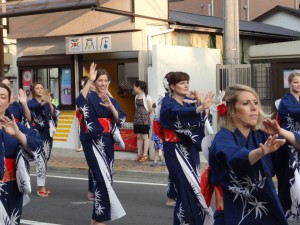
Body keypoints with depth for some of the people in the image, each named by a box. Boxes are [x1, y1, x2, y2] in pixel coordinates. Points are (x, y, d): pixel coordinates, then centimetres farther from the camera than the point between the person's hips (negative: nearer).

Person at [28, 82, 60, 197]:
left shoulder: (47, 103, 13)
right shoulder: (30, 102, 1)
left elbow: (55, 114, -4)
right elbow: (36, 106, -23)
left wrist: (49, 103, -22)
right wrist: (43, 102, -43)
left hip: (47, 134, 5)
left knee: (45, 160, 9)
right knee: (40, 160, -15)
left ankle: (42, 185, 17)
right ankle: (40, 187, -15)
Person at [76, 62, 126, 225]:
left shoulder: (112, 101, 13)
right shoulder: (90, 97, -4)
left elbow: (121, 120, -1)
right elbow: (80, 102, -29)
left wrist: (110, 107, -17)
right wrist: (89, 81, -35)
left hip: (107, 142, 6)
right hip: (93, 142, -6)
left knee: (106, 178, 9)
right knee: (102, 178, -14)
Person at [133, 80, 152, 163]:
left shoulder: (146, 96, -10)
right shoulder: (136, 96, 10)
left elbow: (150, 108, -11)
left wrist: (146, 114, 2)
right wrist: (138, 114, 10)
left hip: (144, 119, -7)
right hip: (137, 118, 7)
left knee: (145, 136, -3)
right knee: (138, 137, 9)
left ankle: (145, 155, -1)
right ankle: (139, 154, 14)